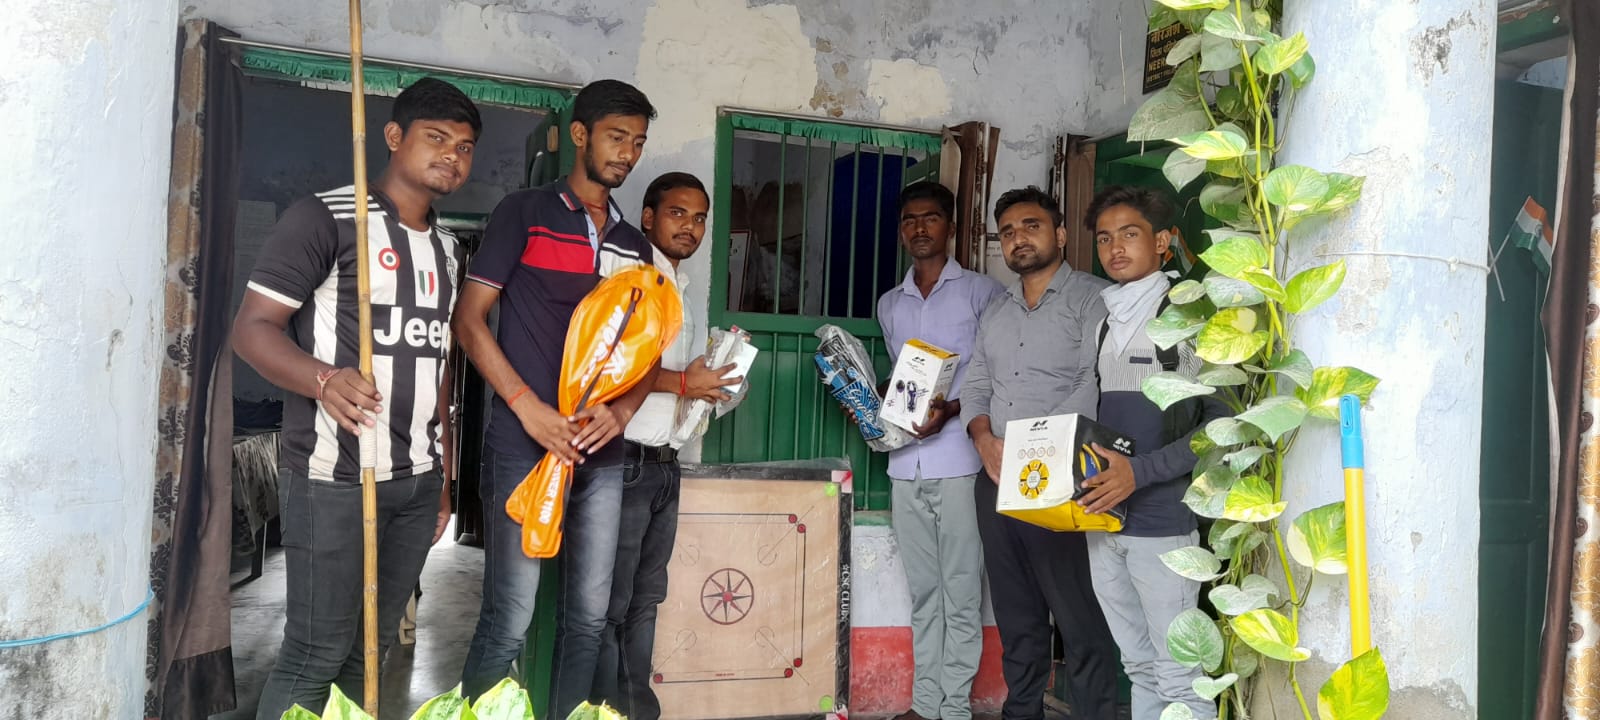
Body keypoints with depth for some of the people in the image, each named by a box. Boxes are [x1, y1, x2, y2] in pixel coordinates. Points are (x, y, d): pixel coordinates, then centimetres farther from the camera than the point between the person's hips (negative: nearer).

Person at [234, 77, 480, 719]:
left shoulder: (446, 249, 16)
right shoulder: (326, 217, -6)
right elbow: (252, 327, -11)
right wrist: (324, 379, -31)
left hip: (418, 481, 7)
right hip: (334, 478, -6)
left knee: (371, 646, 13)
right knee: (315, 654, -3)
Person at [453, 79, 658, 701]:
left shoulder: (634, 246, 17)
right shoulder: (525, 213, 2)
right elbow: (470, 318, -3)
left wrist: (621, 411, -4)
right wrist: (528, 407, -14)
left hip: (602, 453, 5)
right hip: (523, 445, -5)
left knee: (588, 618, 9)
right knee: (508, 625, -5)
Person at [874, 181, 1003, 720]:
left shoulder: (982, 292, 1)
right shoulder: (890, 305, 17)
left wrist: (953, 409, -17)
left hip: (960, 461, -5)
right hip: (906, 463, 5)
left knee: (961, 590, 0)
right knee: (923, 589, 11)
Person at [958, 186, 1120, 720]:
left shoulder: (1091, 299, -3)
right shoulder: (995, 312, 19)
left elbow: (1095, 385, -14)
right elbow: (975, 385, 16)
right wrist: (984, 437, -5)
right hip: (995, 482, 7)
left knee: (1078, 618, -5)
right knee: (1015, 615, 14)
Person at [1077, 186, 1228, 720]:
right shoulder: (1100, 320, 14)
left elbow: (1221, 423, -10)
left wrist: (1139, 473, -17)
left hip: (1162, 520, -6)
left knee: (1178, 676, -2)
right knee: (1138, 668, 15)